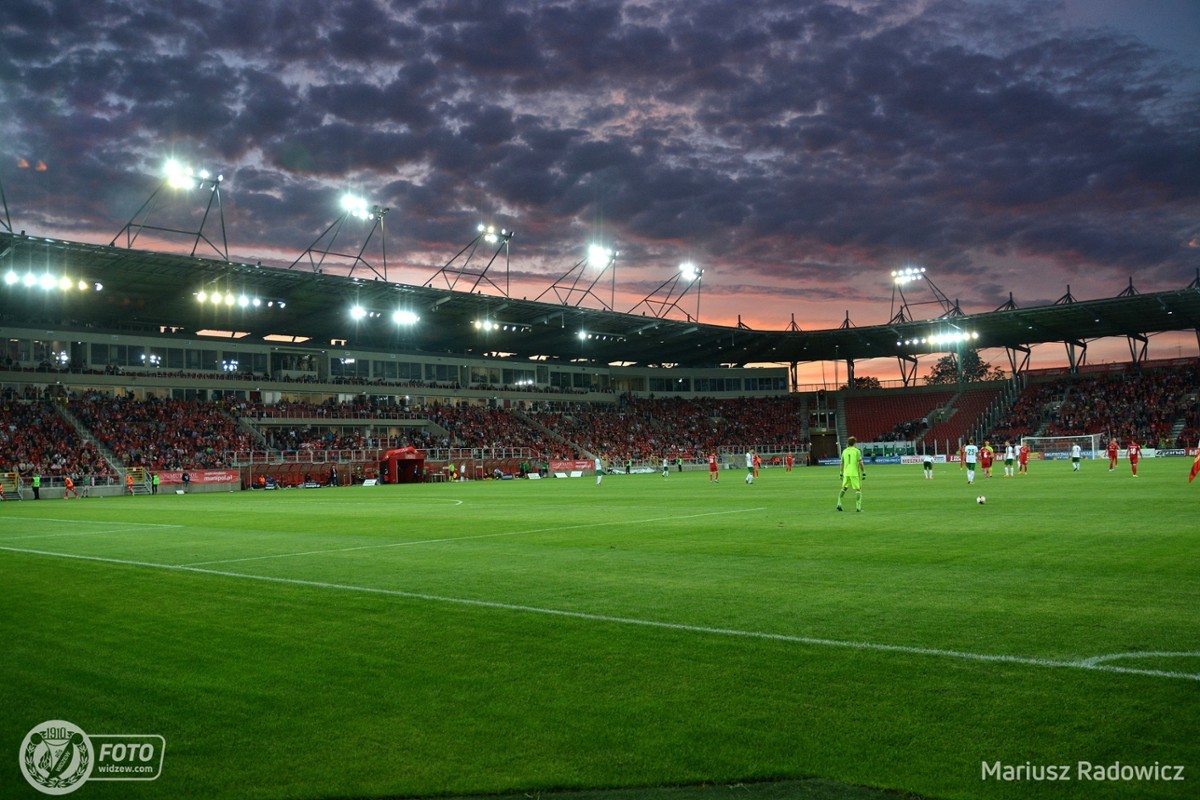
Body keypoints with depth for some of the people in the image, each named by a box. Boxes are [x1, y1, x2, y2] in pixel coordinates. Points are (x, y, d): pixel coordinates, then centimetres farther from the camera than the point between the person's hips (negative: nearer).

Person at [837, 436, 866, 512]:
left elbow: (842, 463, 12)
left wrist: (841, 474, 20)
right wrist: (864, 473, -3)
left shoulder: (844, 451, 8)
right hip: (855, 473, -4)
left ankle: (839, 504, 7)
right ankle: (858, 507, -4)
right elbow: (860, 463, -8)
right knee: (858, 490, 1)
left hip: (846, 473, 4)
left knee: (844, 488, 16)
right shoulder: (857, 451, -5)